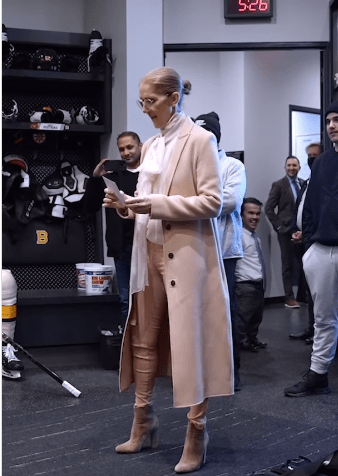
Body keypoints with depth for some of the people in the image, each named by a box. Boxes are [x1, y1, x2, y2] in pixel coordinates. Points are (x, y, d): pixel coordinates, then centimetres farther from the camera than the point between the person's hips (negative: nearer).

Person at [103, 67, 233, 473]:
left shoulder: (199, 140, -7)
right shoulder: (150, 146, 14)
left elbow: (212, 202, -13)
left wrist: (157, 204, -19)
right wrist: (126, 205, -1)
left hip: (187, 254, -7)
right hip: (150, 251, 7)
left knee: (189, 340, -1)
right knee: (143, 338, 10)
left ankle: (196, 433, 10)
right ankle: (143, 422, 24)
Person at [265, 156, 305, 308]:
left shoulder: (304, 184, 8)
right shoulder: (279, 185, -1)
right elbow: (269, 208, -3)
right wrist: (278, 225, -8)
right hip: (286, 230, -3)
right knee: (288, 264, 2)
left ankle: (302, 294, 17)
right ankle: (289, 297, 9)